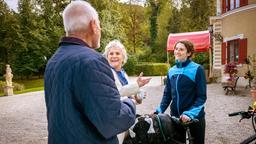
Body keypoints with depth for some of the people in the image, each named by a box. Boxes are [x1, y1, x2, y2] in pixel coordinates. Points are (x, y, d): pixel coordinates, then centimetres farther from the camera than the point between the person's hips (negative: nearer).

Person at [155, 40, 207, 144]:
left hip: (195, 117, -4)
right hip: (175, 117, 4)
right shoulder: (171, 71, 4)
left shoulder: (197, 69, -11)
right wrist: (160, 110, -6)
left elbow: (202, 96, -14)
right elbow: (167, 94, 7)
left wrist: (190, 113, -26)